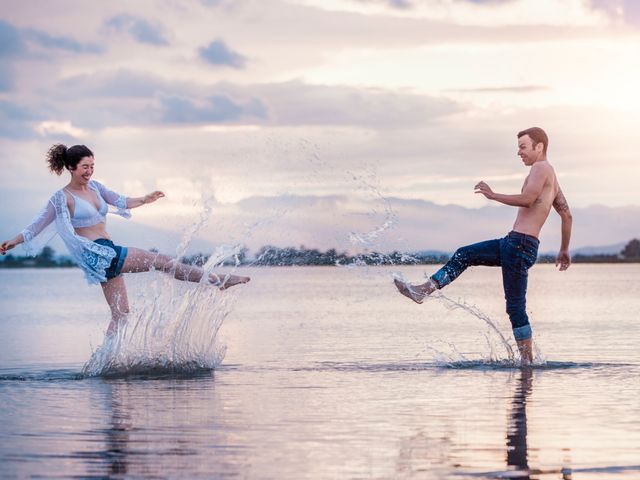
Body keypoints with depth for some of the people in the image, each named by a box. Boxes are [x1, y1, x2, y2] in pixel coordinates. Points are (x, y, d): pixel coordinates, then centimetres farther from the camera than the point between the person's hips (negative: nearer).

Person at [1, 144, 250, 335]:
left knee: (120, 313, 8)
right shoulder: (62, 198, -6)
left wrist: (144, 200, 3)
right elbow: (38, 225, -1)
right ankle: (218, 279, -4)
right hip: (94, 254, -8)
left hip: (108, 254, 8)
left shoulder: (94, 186, 14)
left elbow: (120, 201, 17)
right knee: (160, 260, -9)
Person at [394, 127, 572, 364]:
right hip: (513, 243, 10)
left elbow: (526, 199, -23)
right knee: (463, 255, 13)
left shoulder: (541, 168, -9)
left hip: (521, 244, -10)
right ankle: (423, 291, 12)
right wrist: (564, 250, 29)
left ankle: (527, 360, -5)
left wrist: (493, 195, -14)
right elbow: (567, 215, 24)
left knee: (515, 306, -8)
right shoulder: (551, 179, 21)